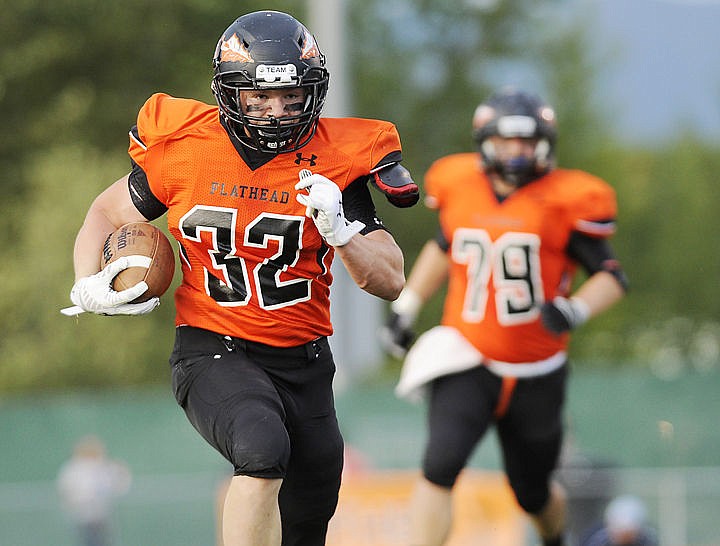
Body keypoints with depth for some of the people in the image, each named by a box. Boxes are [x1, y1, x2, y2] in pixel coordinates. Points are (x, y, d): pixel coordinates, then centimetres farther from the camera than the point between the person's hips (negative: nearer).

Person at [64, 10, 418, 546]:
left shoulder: (334, 162, -7)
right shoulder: (183, 147, -8)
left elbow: (391, 281, -6)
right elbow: (107, 215, 11)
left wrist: (339, 230, -25)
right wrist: (89, 287, -8)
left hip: (303, 361, 3)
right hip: (213, 353, -3)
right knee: (262, 447, -35)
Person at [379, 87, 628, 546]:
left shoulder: (564, 202, -9)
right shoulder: (460, 188, 1)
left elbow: (612, 277, -7)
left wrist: (575, 310, -26)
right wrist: (406, 307, 19)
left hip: (536, 373, 0)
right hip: (467, 361, 1)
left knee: (534, 495, 16)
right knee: (440, 469, -23)